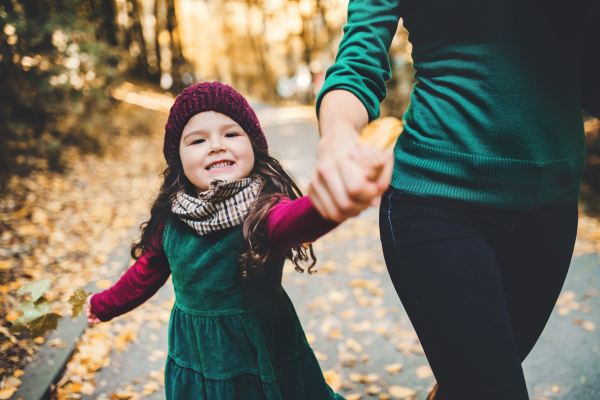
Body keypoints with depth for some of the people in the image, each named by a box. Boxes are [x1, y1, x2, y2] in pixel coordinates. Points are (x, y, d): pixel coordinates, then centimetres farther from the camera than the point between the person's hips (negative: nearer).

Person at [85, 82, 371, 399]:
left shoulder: (262, 209, -21)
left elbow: (292, 219, -46)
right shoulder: (171, 218, -6)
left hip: (263, 358, -3)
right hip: (195, 357, 4)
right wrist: (105, 304, 26)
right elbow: (146, 270, 12)